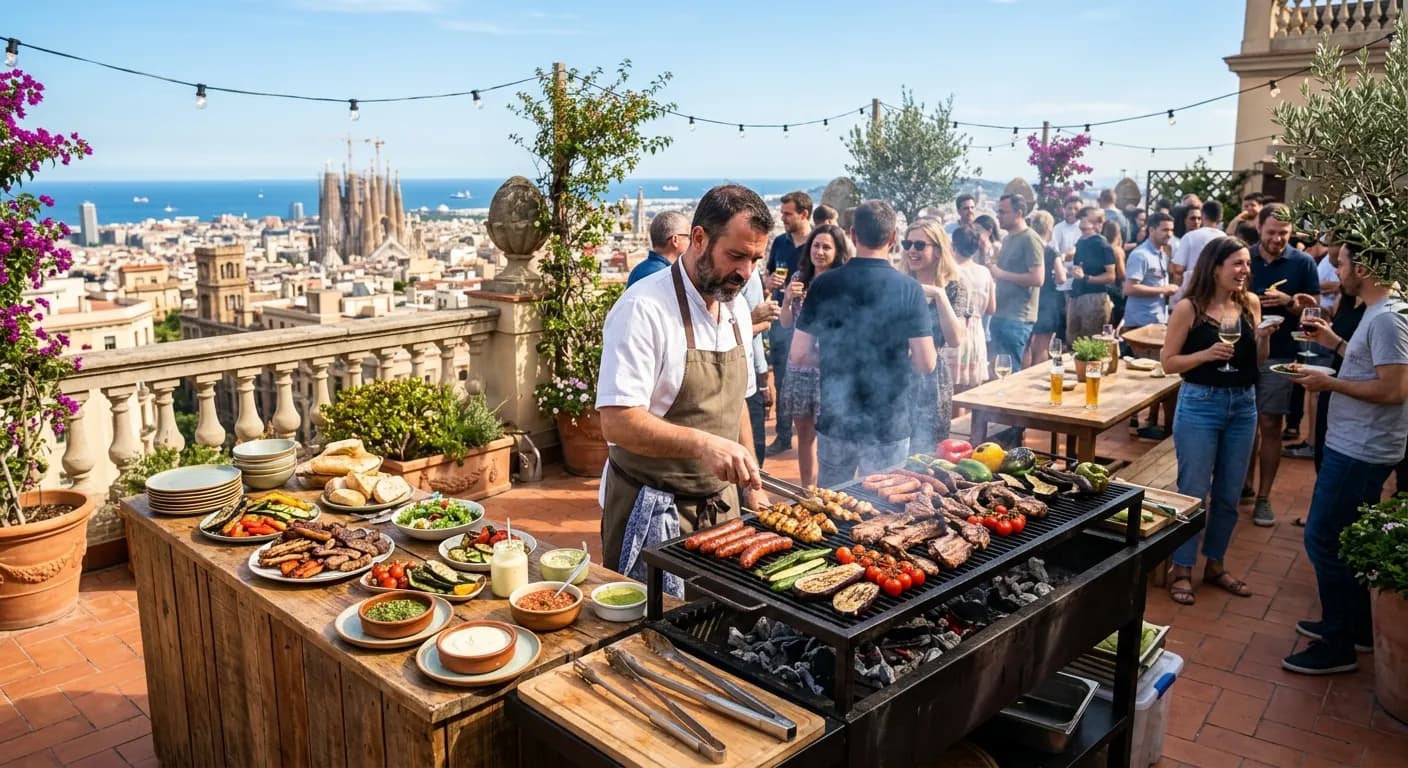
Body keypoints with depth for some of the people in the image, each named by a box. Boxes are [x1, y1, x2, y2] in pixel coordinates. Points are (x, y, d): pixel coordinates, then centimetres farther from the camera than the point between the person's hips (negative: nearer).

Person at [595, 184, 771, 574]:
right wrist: (703, 443, -37)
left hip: (721, 504, 7)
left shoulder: (736, 308, 6)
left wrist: (753, 488, 13)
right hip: (653, 512, -7)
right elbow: (618, 424, -25)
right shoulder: (644, 309, -19)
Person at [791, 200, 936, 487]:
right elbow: (926, 364, -11)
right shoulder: (909, 290, -11)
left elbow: (799, 355, -6)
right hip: (887, 425, -2)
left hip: (835, 422, 2)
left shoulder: (823, 285, -7)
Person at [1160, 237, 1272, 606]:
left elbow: (1258, 360, 11)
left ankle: (1215, 564, 29)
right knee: (1193, 492, 2)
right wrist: (1207, 353, -23)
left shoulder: (1250, 303, 3)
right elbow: (1168, 362, -9)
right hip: (1200, 404, -5)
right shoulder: (1189, 308, -11)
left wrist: (1263, 337, -9)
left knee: (1229, 494, 13)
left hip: (1243, 405, 5)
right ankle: (1181, 570, 15)